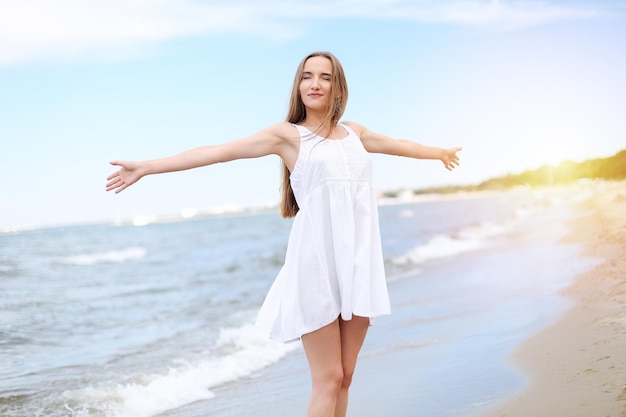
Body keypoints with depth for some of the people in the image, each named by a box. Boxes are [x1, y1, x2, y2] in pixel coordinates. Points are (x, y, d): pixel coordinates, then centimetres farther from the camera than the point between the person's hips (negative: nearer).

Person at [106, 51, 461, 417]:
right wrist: (146, 167, -8)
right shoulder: (288, 134, 2)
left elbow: (397, 144, 35)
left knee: (345, 378, 6)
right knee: (327, 380, -4)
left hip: (358, 262, 5)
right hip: (317, 260, -5)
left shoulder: (353, 132, 16)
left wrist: (439, 152, 52)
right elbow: (219, 151, -3)